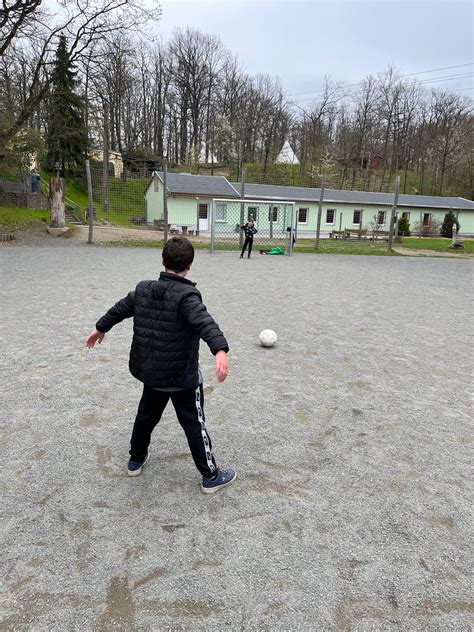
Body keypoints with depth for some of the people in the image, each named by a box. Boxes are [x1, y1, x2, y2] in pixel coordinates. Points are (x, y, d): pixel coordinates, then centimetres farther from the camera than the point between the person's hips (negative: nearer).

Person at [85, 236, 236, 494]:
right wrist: (220, 350, -53)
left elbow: (120, 308, 14)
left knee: (147, 414, 26)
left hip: (150, 371, 6)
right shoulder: (186, 295, -22)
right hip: (182, 376, -6)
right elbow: (204, 322, -40)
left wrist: (100, 328, 31)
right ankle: (210, 476, 20)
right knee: (194, 424, 7)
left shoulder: (143, 289, -1)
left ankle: (136, 459, 45)